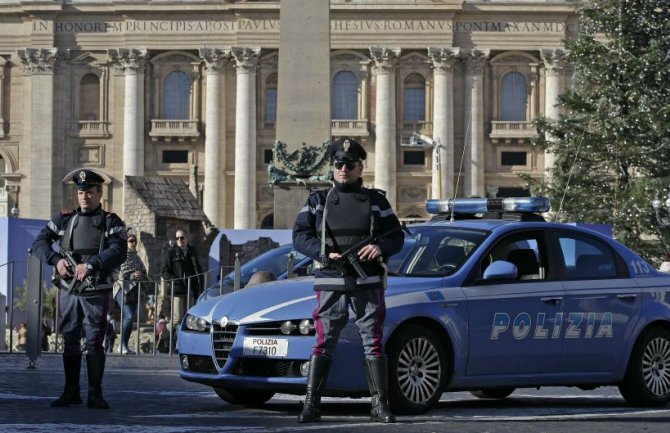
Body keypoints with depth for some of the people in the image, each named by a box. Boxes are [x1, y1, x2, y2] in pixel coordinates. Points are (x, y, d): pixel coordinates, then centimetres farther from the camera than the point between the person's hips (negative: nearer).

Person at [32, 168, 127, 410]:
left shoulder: (111, 222, 1)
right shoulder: (65, 219, 10)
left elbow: (118, 252, -15)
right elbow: (40, 242, 5)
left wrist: (90, 265, -27)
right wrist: (56, 260, -13)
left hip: (97, 293, -3)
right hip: (69, 291, 3)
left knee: (94, 343, -5)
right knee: (70, 342, 7)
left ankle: (95, 395, -1)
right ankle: (71, 393, 16)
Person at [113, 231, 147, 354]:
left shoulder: (136, 257, 20)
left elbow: (144, 272, 24)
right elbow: (116, 273, -10)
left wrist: (141, 275, 1)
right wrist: (131, 276, -16)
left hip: (134, 291, 7)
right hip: (123, 289, -7)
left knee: (131, 318, 6)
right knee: (129, 316, -19)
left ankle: (125, 346, 11)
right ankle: (122, 345, -14)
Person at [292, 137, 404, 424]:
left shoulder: (376, 200, 11)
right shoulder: (318, 200, 10)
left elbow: (396, 236, 9)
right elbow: (300, 236, 3)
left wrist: (380, 246, -13)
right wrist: (325, 253, -13)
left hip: (368, 283, 0)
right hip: (330, 282, 0)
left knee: (373, 343, -1)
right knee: (323, 344, -3)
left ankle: (380, 405, 1)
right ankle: (311, 404, 0)